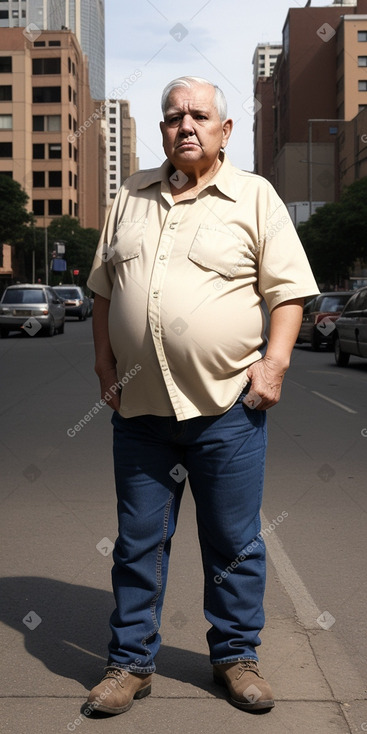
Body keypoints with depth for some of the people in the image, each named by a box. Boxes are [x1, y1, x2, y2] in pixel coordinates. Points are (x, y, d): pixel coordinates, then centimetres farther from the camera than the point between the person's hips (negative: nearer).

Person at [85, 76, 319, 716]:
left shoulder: (255, 197, 3)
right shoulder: (131, 196, 13)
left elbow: (288, 290, 0)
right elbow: (103, 288, 17)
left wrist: (274, 362, -11)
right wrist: (105, 363, 9)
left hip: (228, 404, -3)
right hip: (139, 404, 3)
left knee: (234, 543, 8)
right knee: (138, 542, 10)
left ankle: (235, 655, 27)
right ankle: (131, 662, 25)